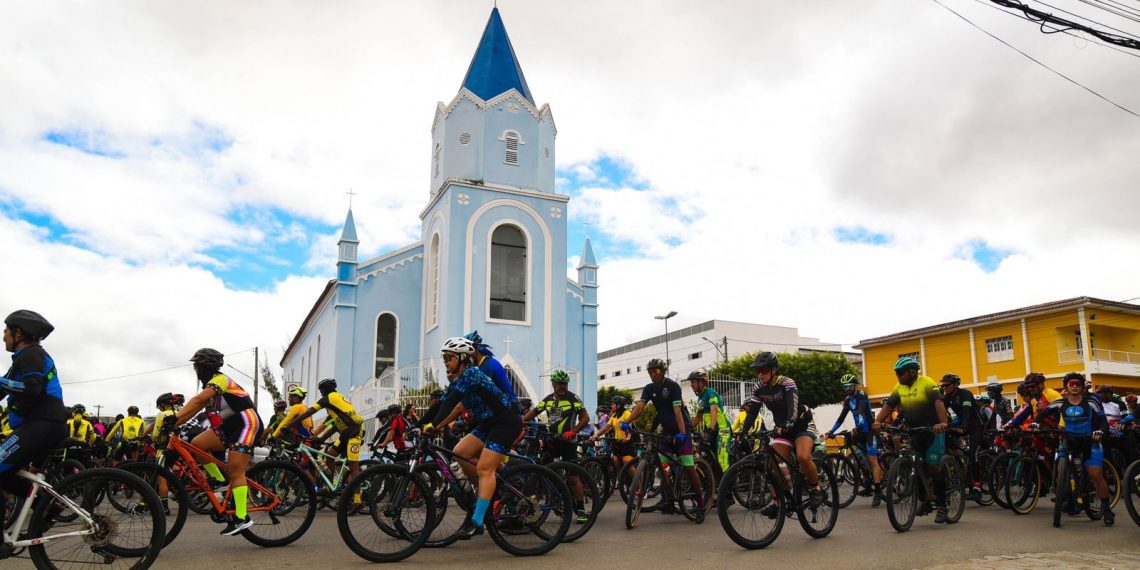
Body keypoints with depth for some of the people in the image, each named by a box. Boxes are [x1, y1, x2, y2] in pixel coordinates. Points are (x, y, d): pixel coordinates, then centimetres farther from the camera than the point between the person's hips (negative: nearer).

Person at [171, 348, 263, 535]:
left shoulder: (220, 379, -12)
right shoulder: (211, 386, 18)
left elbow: (198, 400, -28)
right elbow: (195, 408, 12)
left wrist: (175, 417, -37)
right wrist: (172, 425, 1)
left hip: (247, 423, -9)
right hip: (230, 425, 9)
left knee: (235, 471, -14)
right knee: (196, 444, -4)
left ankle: (242, 517, -14)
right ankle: (221, 483, 6)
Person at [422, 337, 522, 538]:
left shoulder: (471, 373, -19)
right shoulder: (457, 379, 9)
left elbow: (451, 402, -28)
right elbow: (443, 402, 7)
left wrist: (434, 424, -34)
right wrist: (421, 424, 0)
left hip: (507, 421, -9)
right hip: (489, 423, 9)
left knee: (484, 469, -15)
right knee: (459, 453, -2)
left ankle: (477, 522, -15)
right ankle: (487, 490, 14)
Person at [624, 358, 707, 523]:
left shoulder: (673, 386, -15)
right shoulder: (649, 389, 2)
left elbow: (677, 410, -26)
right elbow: (640, 406, -12)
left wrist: (681, 433, -37)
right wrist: (627, 422, -28)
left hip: (681, 431, -6)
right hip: (666, 431, 6)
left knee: (689, 467, -12)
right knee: (663, 467, -1)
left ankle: (701, 504, -6)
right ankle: (670, 501, 12)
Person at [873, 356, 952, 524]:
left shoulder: (927, 383, -14)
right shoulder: (899, 387, 5)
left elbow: (938, 402, -27)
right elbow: (888, 405, 0)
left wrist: (943, 422, -42)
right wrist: (878, 421, -16)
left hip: (933, 430, -6)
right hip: (914, 432, 6)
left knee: (934, 466, -9)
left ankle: (941, 507, -2)